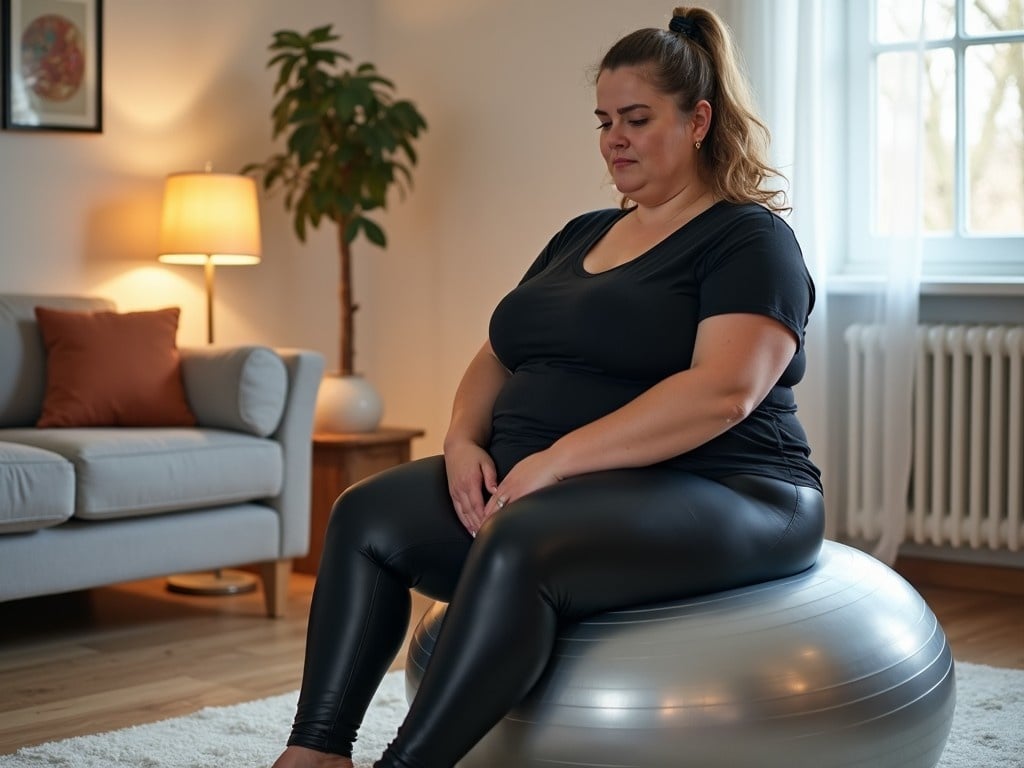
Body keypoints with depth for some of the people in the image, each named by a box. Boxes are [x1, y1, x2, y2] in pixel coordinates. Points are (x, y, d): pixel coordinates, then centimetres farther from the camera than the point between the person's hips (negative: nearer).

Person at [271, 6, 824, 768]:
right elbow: (496, 358, 19)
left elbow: (722, 390, -21)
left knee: (520, 544, -36)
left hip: (711, 497, -8)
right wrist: (465, 440, -3)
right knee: (371, 515, -9)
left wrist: (558, 459, -25)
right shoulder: (582, 235, 19)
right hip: (545, 487, 8)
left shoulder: (749, 240, -6)